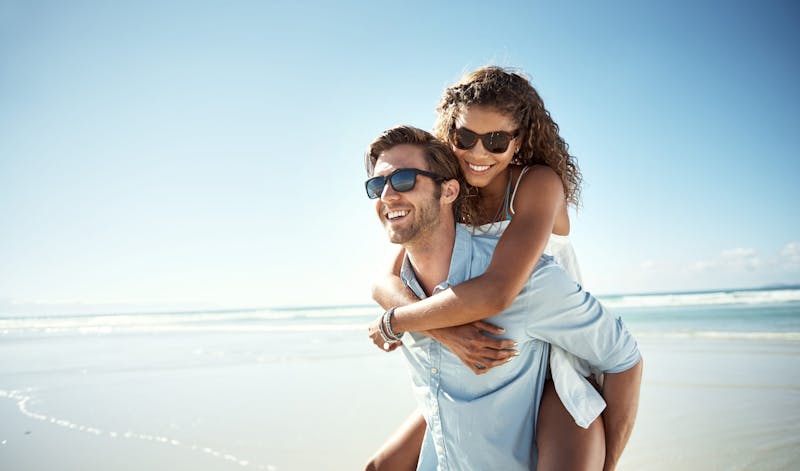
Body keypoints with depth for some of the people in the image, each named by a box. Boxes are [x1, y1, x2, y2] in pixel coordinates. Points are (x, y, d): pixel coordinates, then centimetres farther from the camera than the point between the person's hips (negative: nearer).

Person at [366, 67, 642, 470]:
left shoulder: (540, 183, -17)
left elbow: (495, 292, -30)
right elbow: (385, 283, -8)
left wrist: (392, 324, -18)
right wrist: (444, 330, -27)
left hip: (560, 367, -5)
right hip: (489, 372, 6)